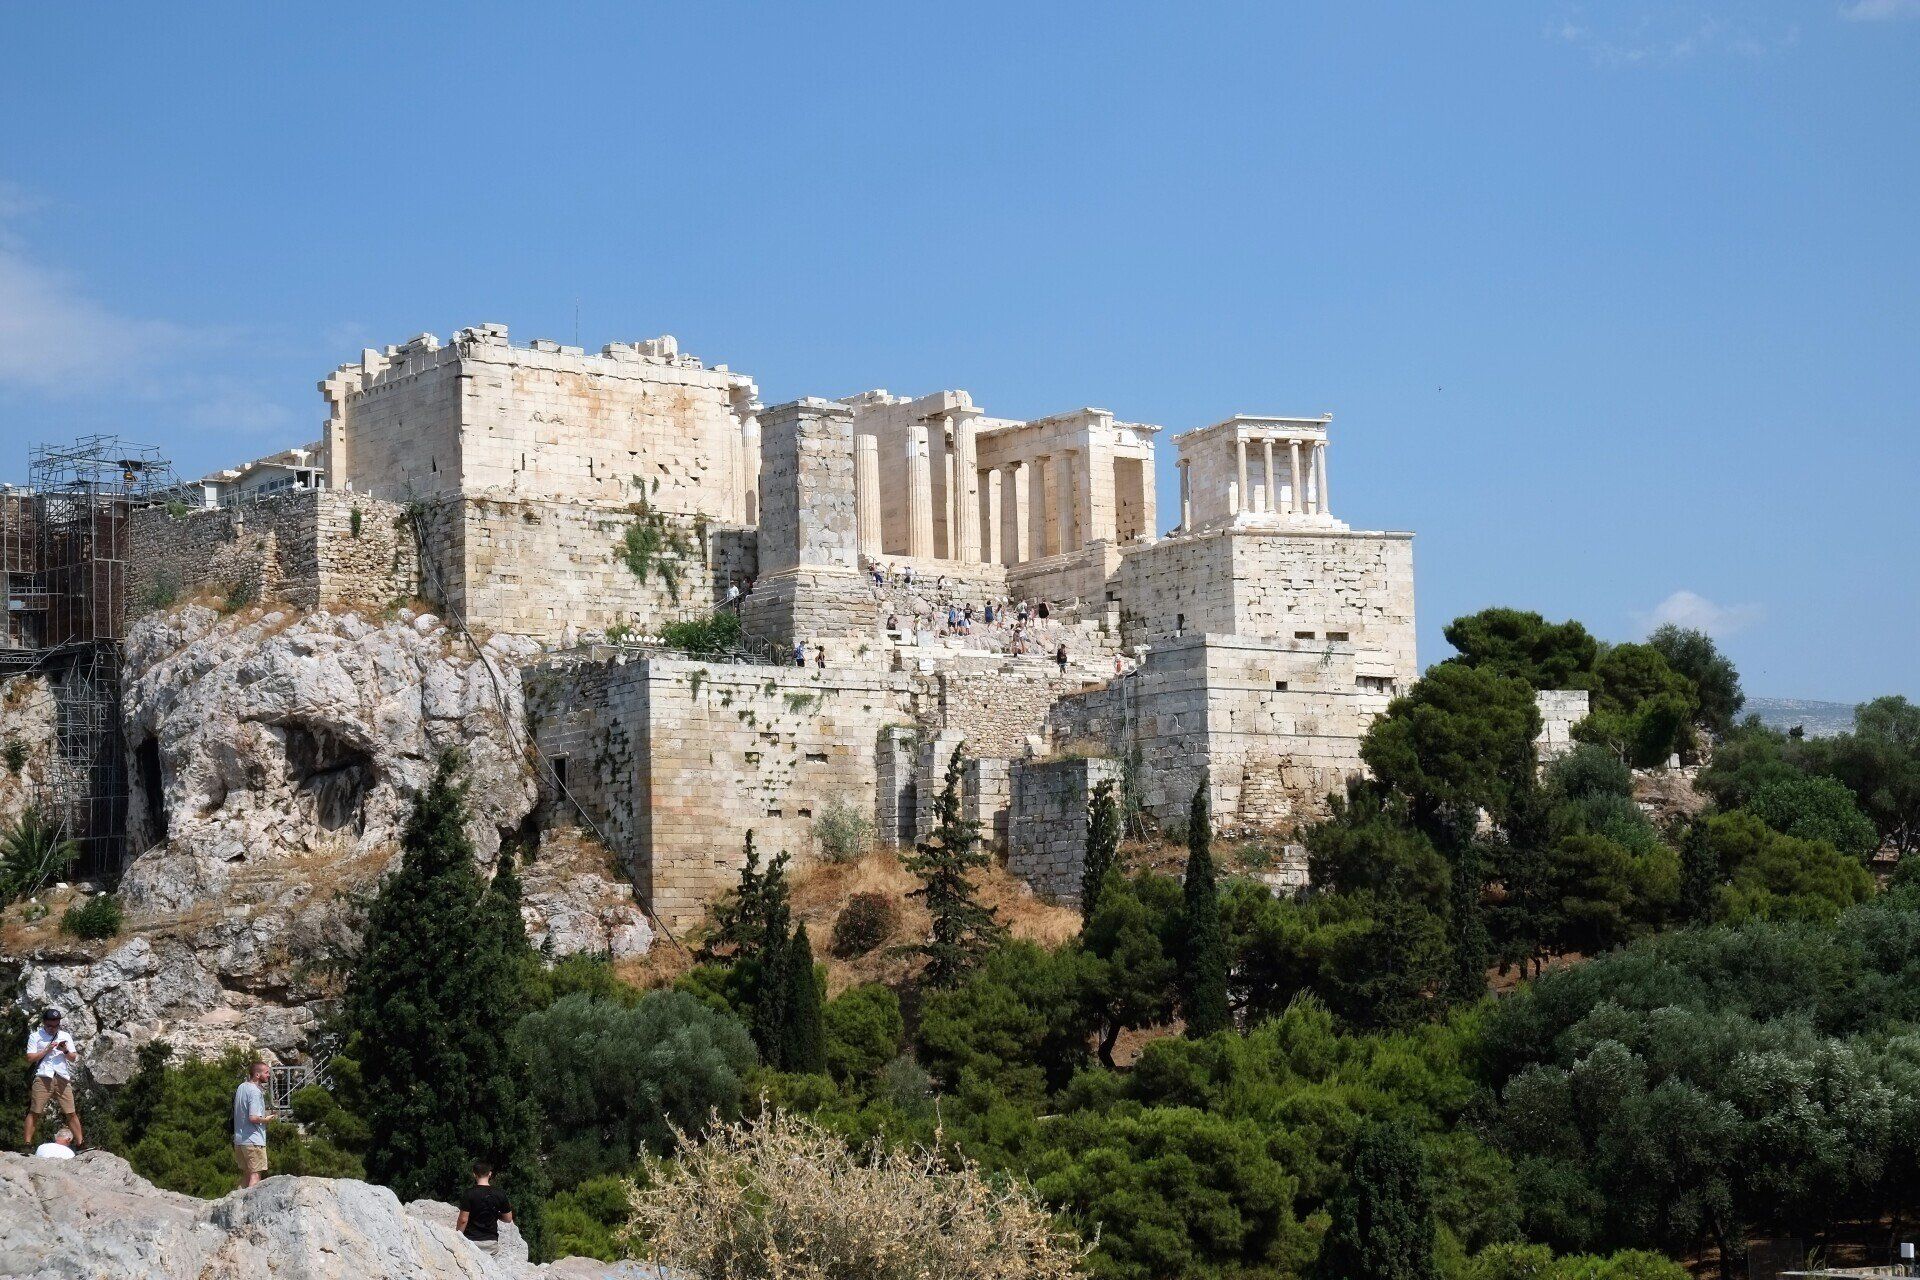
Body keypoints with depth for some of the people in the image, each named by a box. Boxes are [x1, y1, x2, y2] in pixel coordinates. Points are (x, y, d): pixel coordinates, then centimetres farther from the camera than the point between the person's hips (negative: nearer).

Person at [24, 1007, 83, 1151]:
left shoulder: (65, 1036, 17)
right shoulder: (35, 1037, 7)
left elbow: (74, 1058, 14)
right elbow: (30, 1058, -1)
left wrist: (66, 1051, -5)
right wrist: (47, 1050, -9)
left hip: (63, 1079, 2)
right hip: (43, 1078, -2)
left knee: (71, 1113, -1)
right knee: (34, 1112, -6)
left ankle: (80, 1143, 0)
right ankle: (28, 1144, -5)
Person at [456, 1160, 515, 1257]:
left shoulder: (469, 1193, -11)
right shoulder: (500, 1194, -1)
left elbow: (463, 1220, -11)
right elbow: (508, 1219, 6)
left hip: (471, 1240, -3)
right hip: (491, 1243, 4)